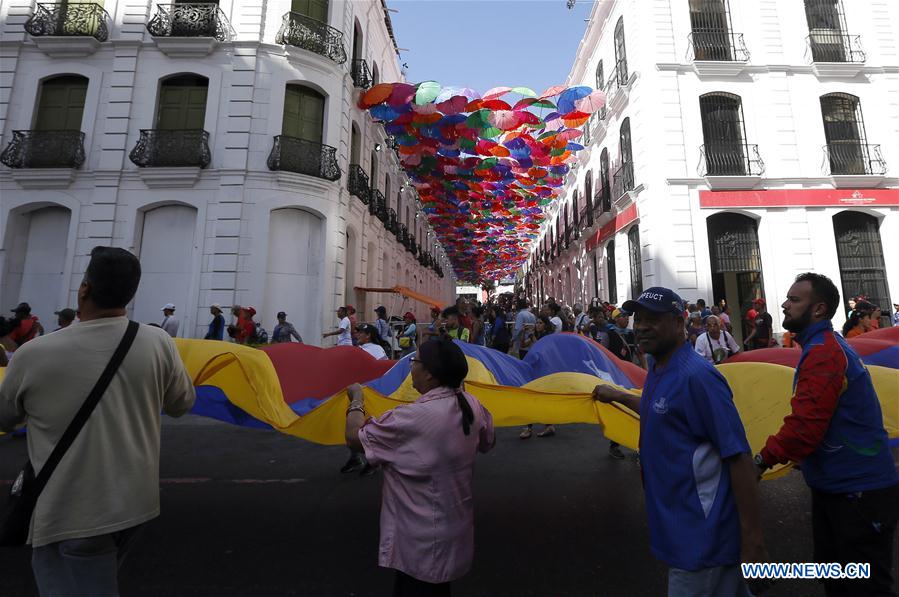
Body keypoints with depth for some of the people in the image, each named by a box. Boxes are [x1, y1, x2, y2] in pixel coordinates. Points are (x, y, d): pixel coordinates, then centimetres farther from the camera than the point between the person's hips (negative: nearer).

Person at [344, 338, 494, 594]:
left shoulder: (413, 418, -31)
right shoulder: (471, 405, -10)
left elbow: (354, 437, -20)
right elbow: (487, 442, 9)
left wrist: (357, 398, -5)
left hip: (423, 545, -7)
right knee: (437, 586, 27)